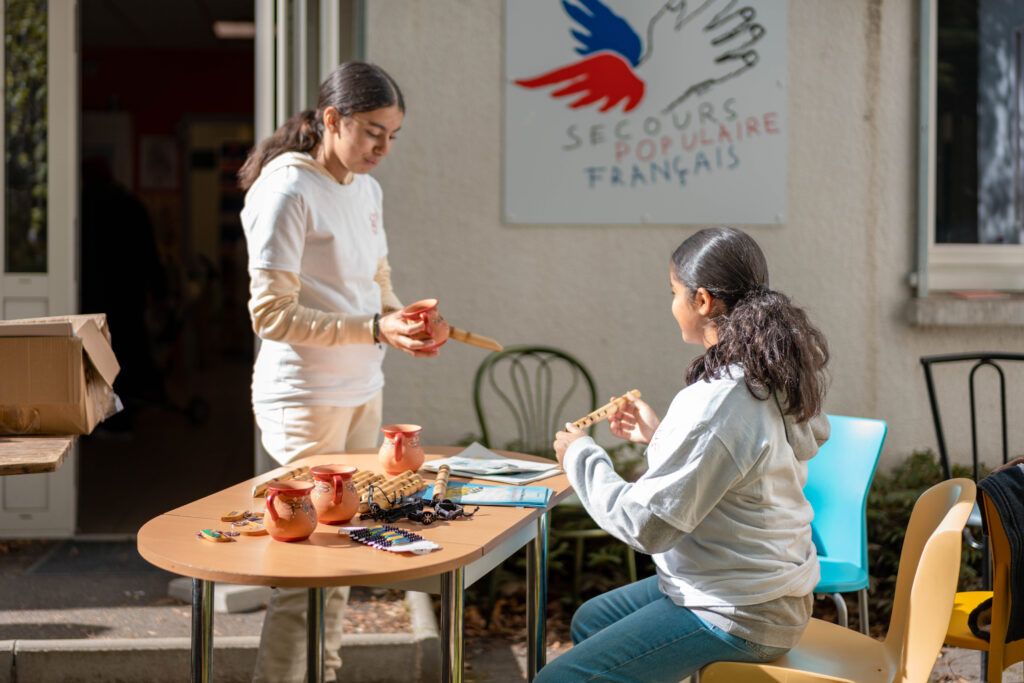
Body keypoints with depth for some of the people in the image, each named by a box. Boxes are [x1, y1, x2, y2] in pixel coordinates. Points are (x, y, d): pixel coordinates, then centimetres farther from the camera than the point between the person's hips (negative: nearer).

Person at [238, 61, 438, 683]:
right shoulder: (287, 191, -15)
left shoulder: (366, 189, 10)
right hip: (305, 399, -8)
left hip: (362, 392, 8)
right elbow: (271, 314, -19)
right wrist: (374, 329, -22)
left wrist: (401, 318, -2)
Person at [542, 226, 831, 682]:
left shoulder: (715, 403, -28)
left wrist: (581, 456, -10)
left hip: (736, 615, -10)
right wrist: (658, 437, 13)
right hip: (766, 588, 10)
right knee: (589, 621, 27)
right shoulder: (773, 380, 2)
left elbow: (646, 524, -23)